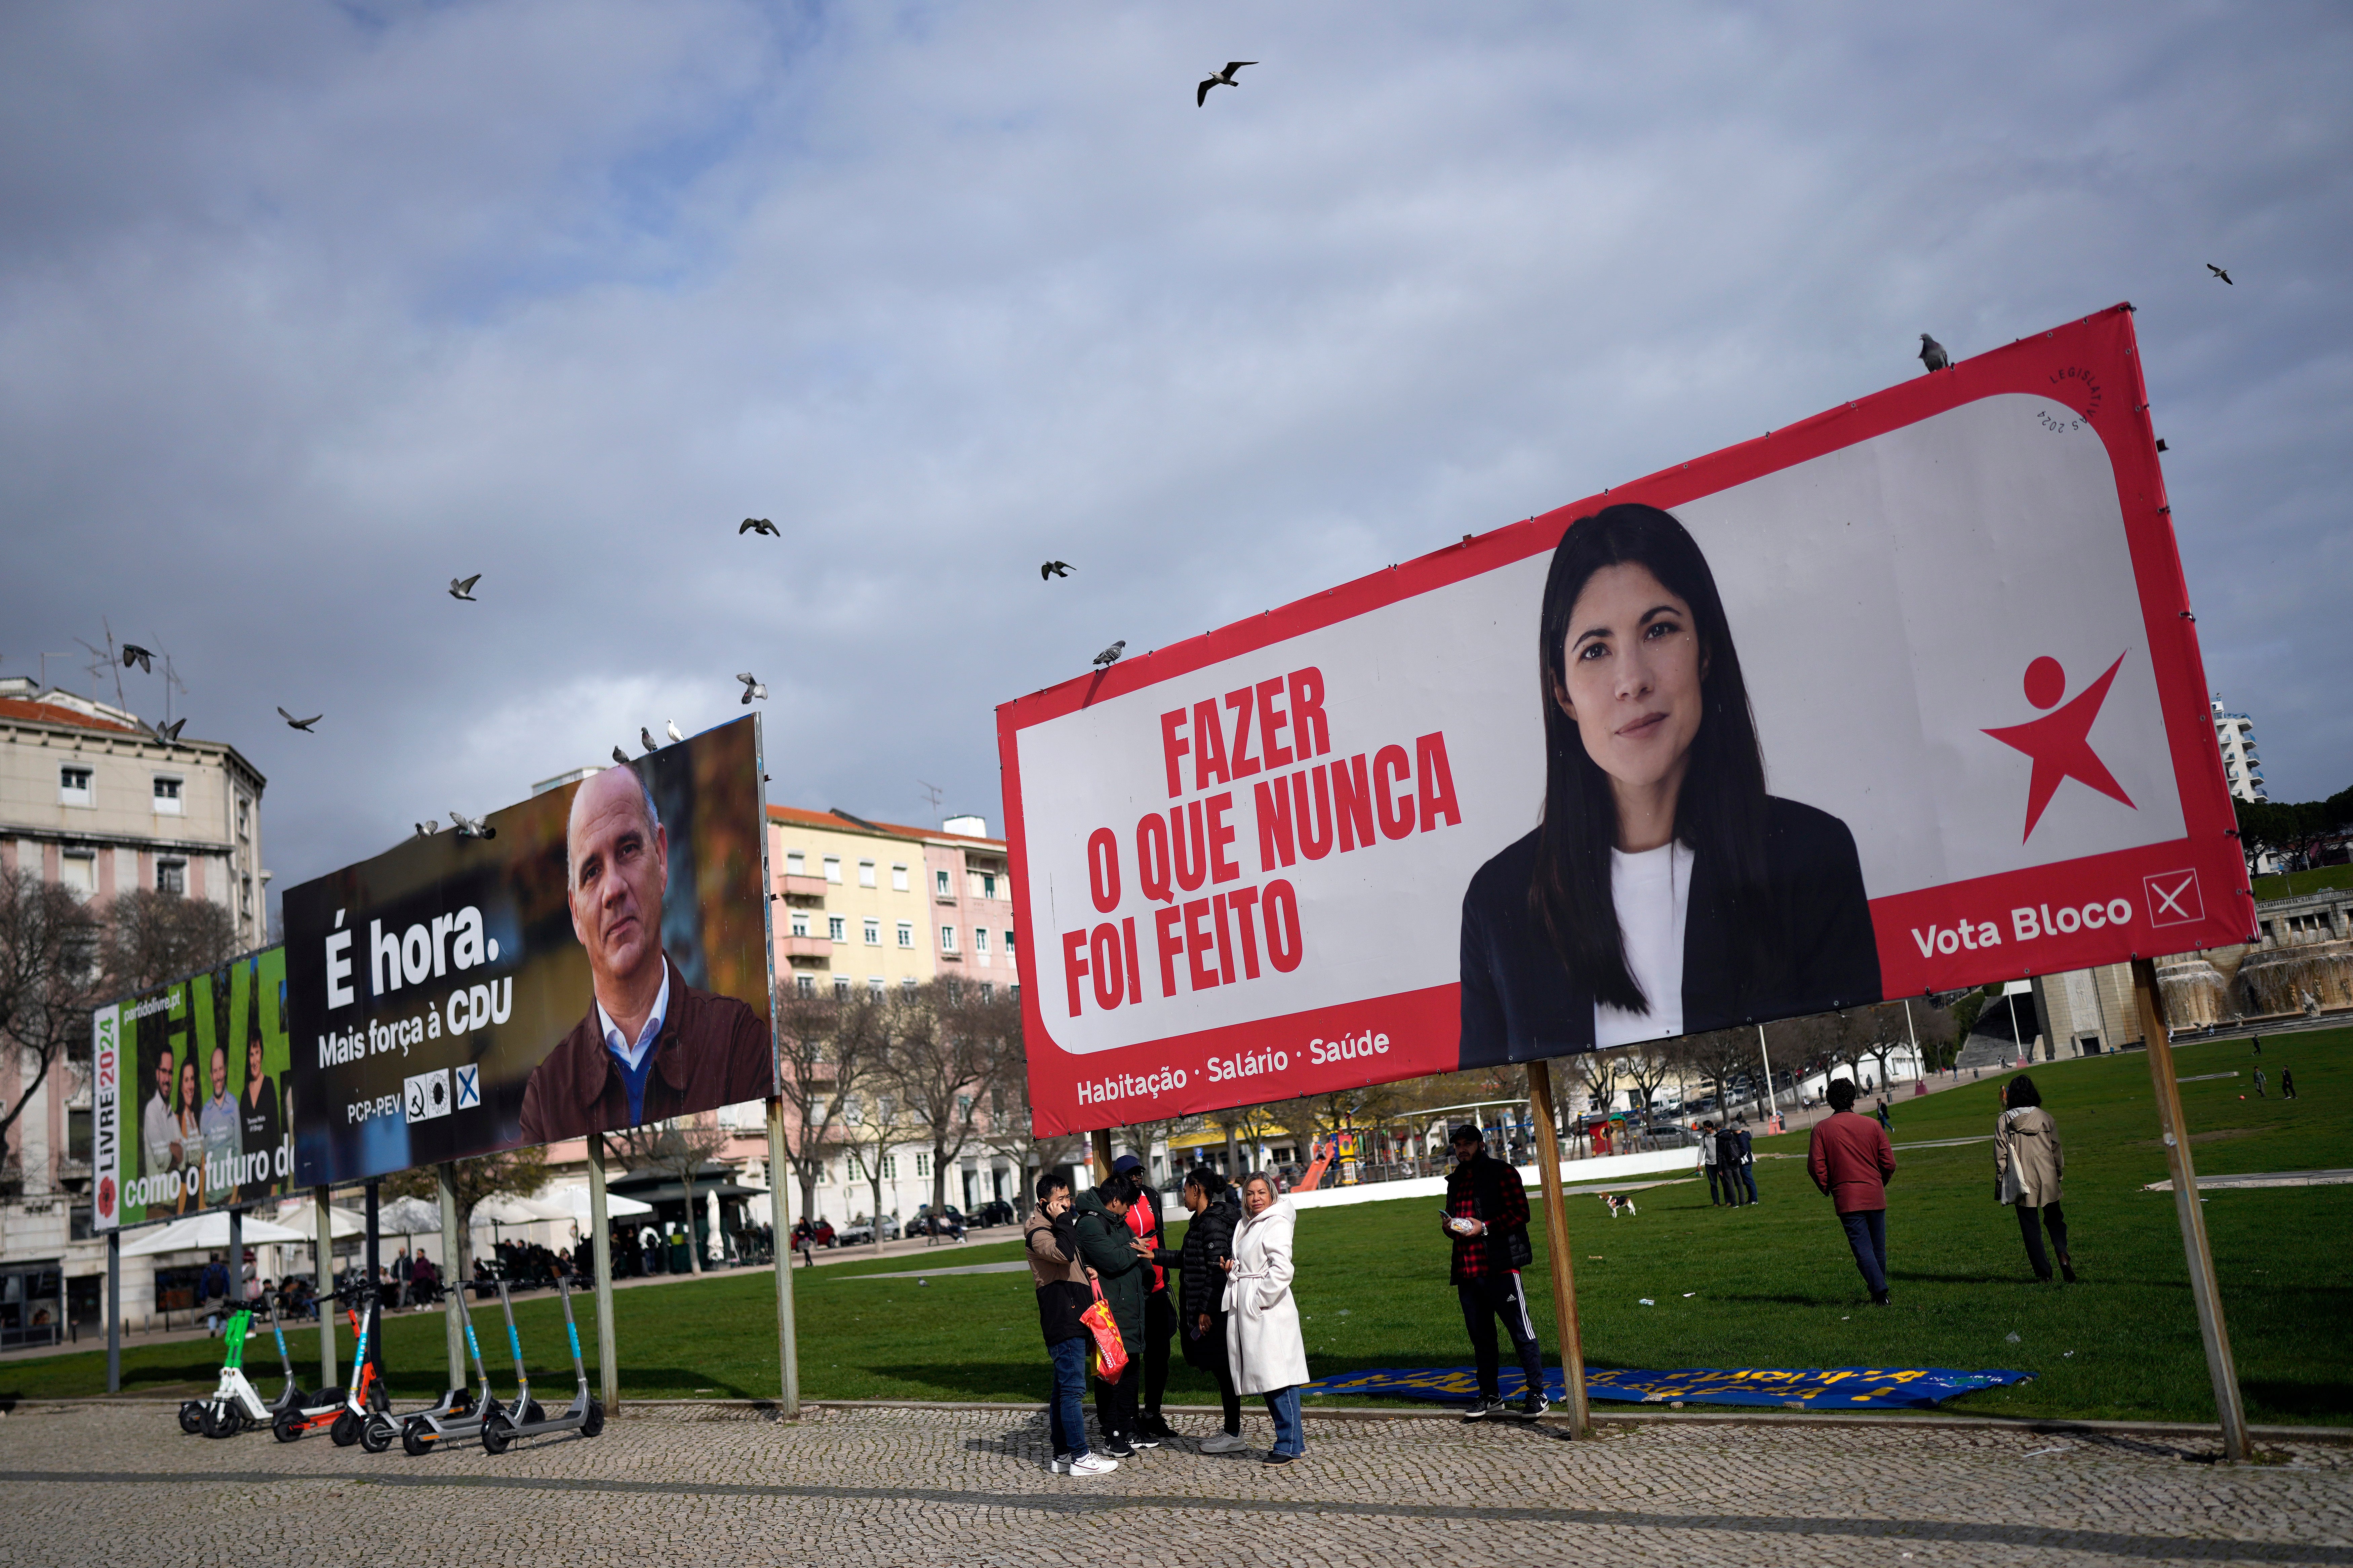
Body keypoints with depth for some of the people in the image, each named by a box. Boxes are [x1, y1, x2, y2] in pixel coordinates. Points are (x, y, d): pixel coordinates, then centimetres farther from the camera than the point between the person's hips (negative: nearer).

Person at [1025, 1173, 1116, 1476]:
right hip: (1063, 1323, -10)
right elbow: (1063, 1253, -32)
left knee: (1064, 1389, 11)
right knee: (1073, 1388, -10)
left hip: (1072, 1321, 10)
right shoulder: (1038, 1232, -11)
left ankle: (1062, 1456, 16)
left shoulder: (1058, 1227, 21)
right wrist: (1063, 1221, -19)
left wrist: (1087, 1271, 15)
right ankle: (1080, 1457, -8)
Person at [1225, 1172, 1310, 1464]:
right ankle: (1291, 1437, 19)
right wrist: (1232, 1267, 9)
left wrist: (1260, 1300, -16)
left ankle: (1290, 1445, -1)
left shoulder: (1276, 1224, -10)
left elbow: (1282, 1270, -21)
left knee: (1277, 1376, -7)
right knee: (1264, 1378, 10)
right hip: (1245, 1312, 9)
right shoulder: (1247, 1225, 17)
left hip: (1268, 1312, -9)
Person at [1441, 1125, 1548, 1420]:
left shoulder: (1501, 1173, -2)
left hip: (1500, 1267, -7)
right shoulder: (1455, 1181, 19)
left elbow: (1520, 1213, -10)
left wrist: (1484, 1227, -17)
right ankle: (1490, 1396, 21)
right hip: (1466, 1270, 7)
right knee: (1480, 1336, 12)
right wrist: (1449, 1226, 7)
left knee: (1521, 1332, -3)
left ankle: (1537, 1394, 4)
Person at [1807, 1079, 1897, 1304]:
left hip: (1847, 1199, -2)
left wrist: (1827, 1189, 9)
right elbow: (1889, 1163, 3)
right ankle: (1879, 1291, 24)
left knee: (1863, 1248, -4)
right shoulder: (1872, 1125, 2)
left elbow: (1816, 1167, -7)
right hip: (1875, 1197, 2)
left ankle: (1880, 1291, -18)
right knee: (1878, 1247, 14)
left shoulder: (1822, 1129, -3)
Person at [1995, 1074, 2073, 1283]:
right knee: (2054, 1218, 16)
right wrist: (2060, 1172, 21)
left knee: (2030, 1227, 6)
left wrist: (2000, 1183, 4)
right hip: (2047, 1179, 1)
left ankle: (2044, 1274, 4)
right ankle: (2062, 1254, -10)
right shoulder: (2045, 1117, -1)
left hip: (2021, 1181, -1)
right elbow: (2056, 1148, 6)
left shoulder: (2004, 1121, -5)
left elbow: (2000, 1156, -4)